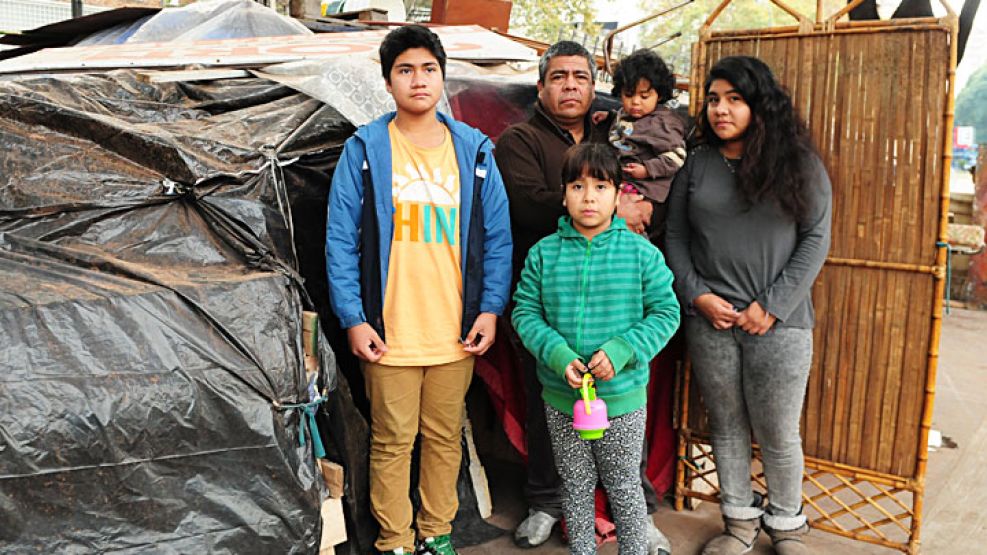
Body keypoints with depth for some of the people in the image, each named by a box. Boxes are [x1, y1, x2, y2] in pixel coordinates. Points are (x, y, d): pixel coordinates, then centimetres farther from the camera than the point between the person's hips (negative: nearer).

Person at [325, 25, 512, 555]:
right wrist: (353, 318, -7)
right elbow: (341, 239, -2)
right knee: (392, 441, 8)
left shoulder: (475, 150, 4)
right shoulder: (365, 149, -2)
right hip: (389, 334, -2)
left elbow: (497, 237, 7)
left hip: (456, 333, 2)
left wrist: (490, 309, 0)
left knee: (445, 436, 14)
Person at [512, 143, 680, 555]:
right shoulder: (544, 253, -3)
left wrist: (621, 352, -19)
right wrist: (558, 355, -18)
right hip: (561, 397, 2)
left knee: (625, 488, 13)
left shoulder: (642, 253, -6)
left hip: (623, 398, -1)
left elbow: (665, 313, -5)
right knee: (575, 487, 17)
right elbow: (525, 312, -1)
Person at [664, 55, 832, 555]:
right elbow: (675, 237, 7)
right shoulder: (695, 165, 7)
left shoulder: (799, 163, 2)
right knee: (726, 425, 12)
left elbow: (815, 239, -2)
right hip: (709, 320, 2)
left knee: (778, 434, 5)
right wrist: (698, 296, -6)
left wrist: (773, 306, -10)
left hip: (779, 323, -2)